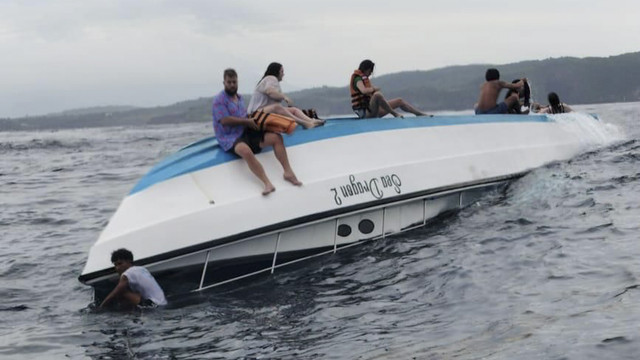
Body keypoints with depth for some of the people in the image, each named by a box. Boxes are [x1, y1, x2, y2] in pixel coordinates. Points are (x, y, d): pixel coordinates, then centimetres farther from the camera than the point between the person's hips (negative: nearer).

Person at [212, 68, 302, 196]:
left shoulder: (239, 98, 21)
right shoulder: (219, 100, -5)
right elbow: (225, 120, -15)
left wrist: (252, 119, 9)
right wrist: (247, 121, -9)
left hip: (246, 133, 8)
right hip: (230, 138, -8)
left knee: (276, 137, -9)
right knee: (245, 151, -40)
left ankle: (288, 172, -10)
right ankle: (267, 184, -44)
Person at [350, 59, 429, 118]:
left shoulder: (364, 78, 21)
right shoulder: (358, 79, -12)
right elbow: (364, 91, -31)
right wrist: (374, 89, -13)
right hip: (365, 112, -11)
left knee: (399, 101, 11)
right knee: (378, 95, -39)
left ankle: (421, 114, 13)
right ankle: (395, 113, -27)